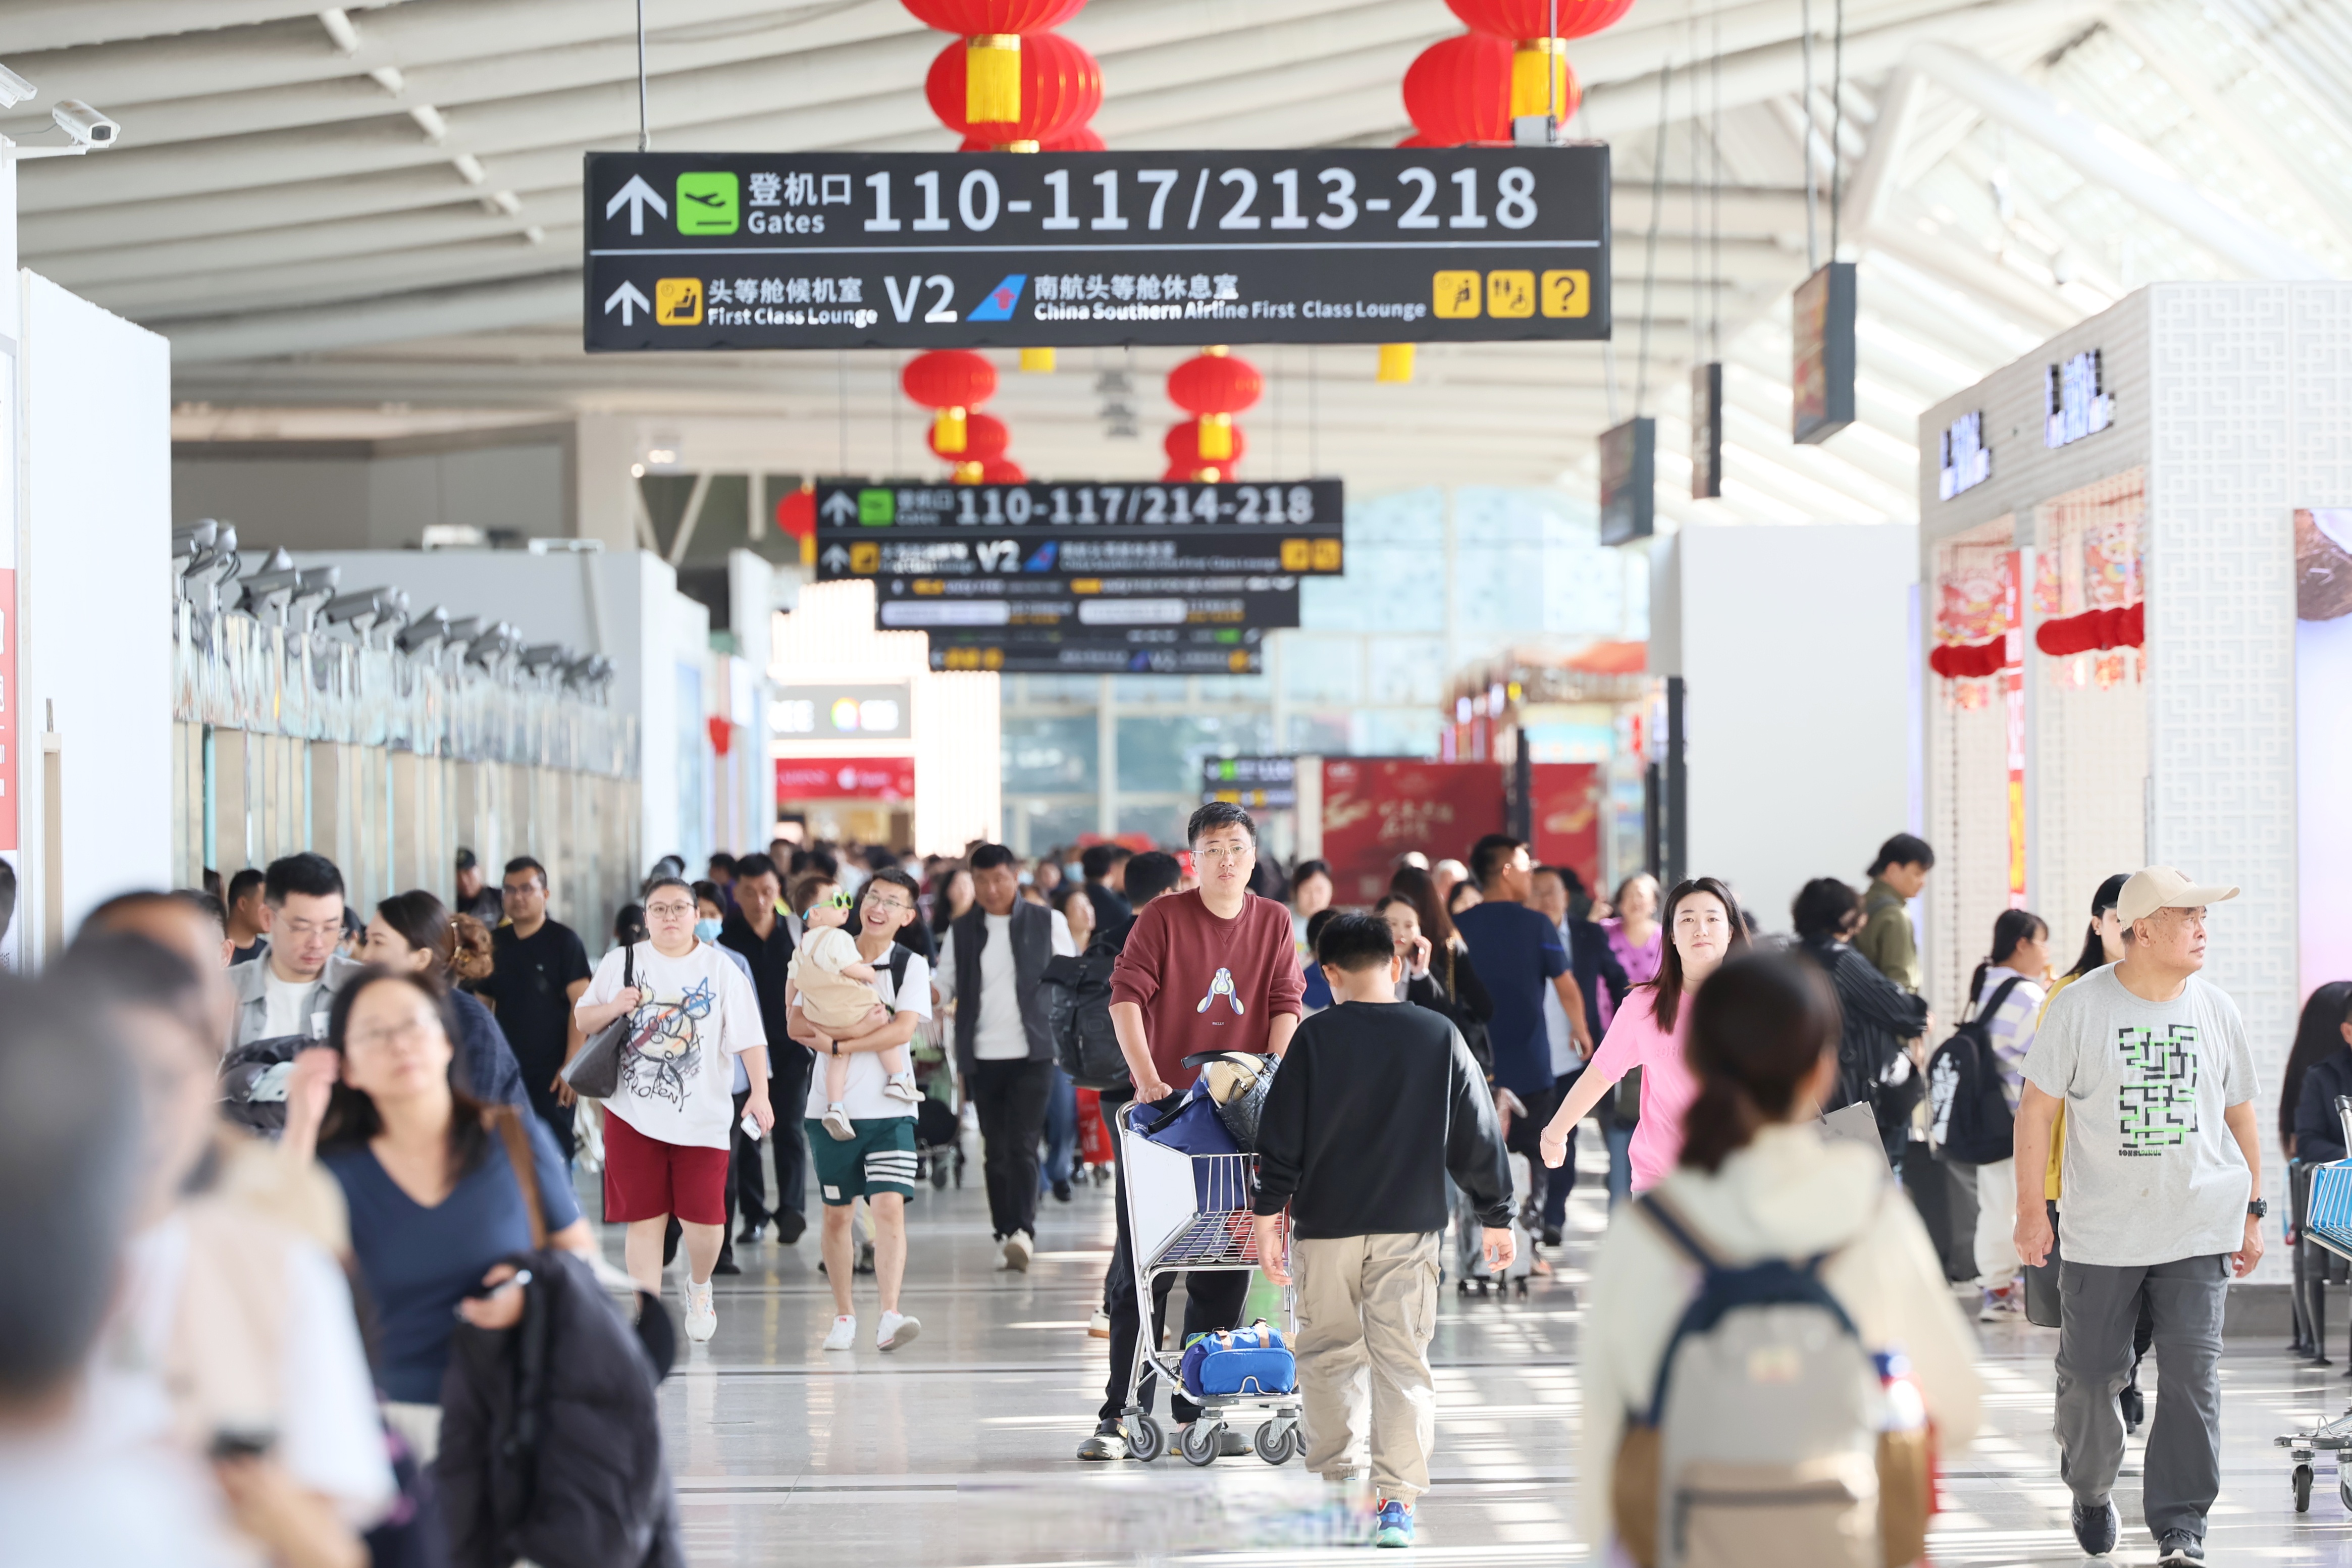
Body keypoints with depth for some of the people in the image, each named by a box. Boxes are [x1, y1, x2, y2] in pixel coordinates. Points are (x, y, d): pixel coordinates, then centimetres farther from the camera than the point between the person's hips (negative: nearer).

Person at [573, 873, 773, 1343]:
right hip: (634, 1113, 1)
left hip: (702, 1115, -1)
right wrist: (614, 1008, -10)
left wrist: (760, 1093, -16)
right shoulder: (620, 963, 7)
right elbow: (582, 1021, 11)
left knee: (704, 1219, -4)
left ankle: (698, 1287, 28)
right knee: (645, 1219, 0)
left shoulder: (721, 970, 3)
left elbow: (749, 1038, -3)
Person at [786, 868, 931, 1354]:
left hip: (889, 1108, -3)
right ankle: (843, 1316, 20)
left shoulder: (911, 965, 1)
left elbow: (903, 1029, -12)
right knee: (836, 1214, 8)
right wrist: (858, 1029, -12)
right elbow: (797, 1025, 3)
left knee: (889, 1207, -15)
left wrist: (838, 1044, -13)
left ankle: (889, 1317, -21)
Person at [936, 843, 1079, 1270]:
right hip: (982, 1057, 3)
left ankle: (1023, 1231, -19)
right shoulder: (961, 931, 10)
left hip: (1032, 1054, -3)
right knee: (995, 1150, 6)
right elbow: (944, 983, 9)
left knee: (1022, 1145, -14)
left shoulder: (1048, 924, 4)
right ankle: (1006, 1233, 13)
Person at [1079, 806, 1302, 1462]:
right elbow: (1126, 995, -9)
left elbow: (1285, 1006, 4)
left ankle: (1198, 1408, 14)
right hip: (1161, 1111, -3)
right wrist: (1146, 1077, -20)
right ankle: (1121, 1412, 1)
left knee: (1224, 1271, 5)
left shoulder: (1274, 924, 8)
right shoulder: (1162, 917, -2)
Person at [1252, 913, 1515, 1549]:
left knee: (1328, 1353, 13)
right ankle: (1398, 1499, -7)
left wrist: (1267, 1215, 2)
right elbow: (1478, 1138, 5)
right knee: (1402, 1360, 1)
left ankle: (1334, 1481, 17)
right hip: (1410, 1230, 1)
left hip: (1325, 1226, -1)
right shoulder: (1440, 1038, 1)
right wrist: (1497, 1216, 14)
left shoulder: (1315, 1037, -4)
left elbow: (1280, 1136, -4)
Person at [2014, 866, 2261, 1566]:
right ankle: (2091, 1493, 33)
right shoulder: (2078, 1007, -6)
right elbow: (2037, 1107, -2)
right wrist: (2032, 1206, -4)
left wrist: (2253, 1212, 13)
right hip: (2102, 1233, -1)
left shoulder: (2215, 1010, 3)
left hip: (2199, 1230, 1)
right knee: (2090, 1373, 7)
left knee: (2192, 1375, -8)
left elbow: (2240, 1115, 13)